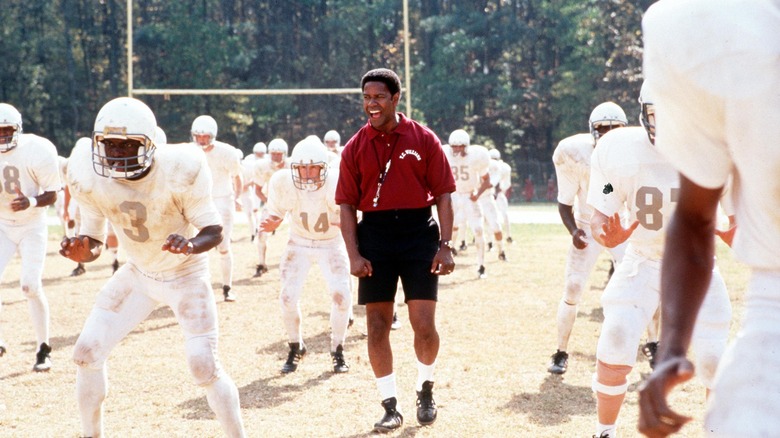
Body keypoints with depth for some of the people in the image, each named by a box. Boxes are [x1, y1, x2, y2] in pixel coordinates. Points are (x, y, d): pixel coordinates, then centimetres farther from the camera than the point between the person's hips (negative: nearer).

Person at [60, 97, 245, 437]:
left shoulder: (180, 170, -29)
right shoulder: (89, 175, -20)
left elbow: (214, 230, -20)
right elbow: (93, 239, -9)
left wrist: (192, 245, -42)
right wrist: (82, 252, -33)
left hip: (186, 275, -4)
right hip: (137, 274, 4)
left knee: (204, 367, -13)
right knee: (87, 352, 0)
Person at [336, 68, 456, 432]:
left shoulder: (423, 139, 1)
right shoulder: (355, 148, 5)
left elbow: (443, 194, 0)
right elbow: (347, 205, 4)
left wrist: (445, 245, -8)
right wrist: (354, 255, -7)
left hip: (419, 232, -2)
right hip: (374, 235, 2)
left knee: (424, 325, -5)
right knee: (377, 327, 4)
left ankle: (425, 389, 23)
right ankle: (390, 406, 16)